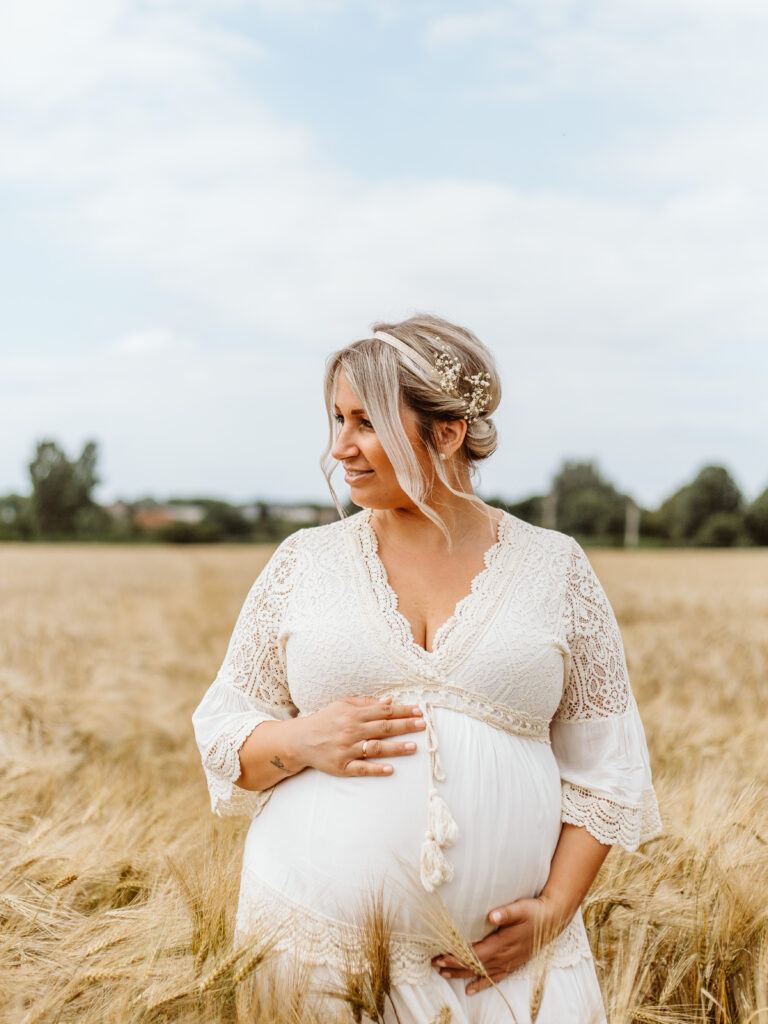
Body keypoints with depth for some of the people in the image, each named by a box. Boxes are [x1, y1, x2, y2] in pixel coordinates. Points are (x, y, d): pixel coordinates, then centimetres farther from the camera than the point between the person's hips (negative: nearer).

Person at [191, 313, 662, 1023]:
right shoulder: (306, 560, 3)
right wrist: (301, 740, -13)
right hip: (321, 936, 1)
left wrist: (555, 909, -6)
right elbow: (222, 729, 7)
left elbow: (605, 763, 4)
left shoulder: (555, 567, 1)